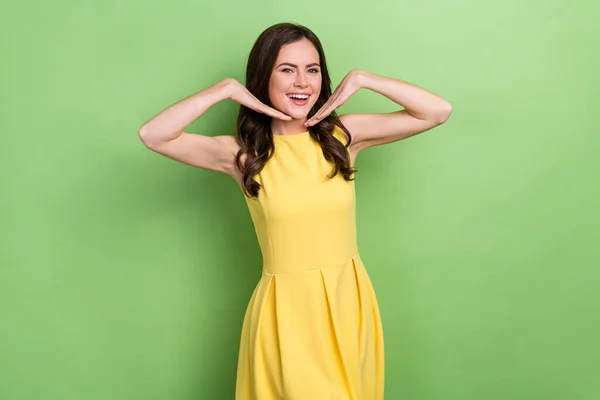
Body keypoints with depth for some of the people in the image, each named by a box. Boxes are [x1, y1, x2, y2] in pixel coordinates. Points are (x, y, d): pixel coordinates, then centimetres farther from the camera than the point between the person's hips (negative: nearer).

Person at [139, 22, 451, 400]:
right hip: (285, 310, -2)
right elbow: (152, 136, -17)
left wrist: (361, 79, -9)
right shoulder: (243, 152, -7)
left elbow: (439, 112, -4)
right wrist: (226, 89, -15)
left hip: (349, 301, 3)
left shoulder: (343, 134, -3)